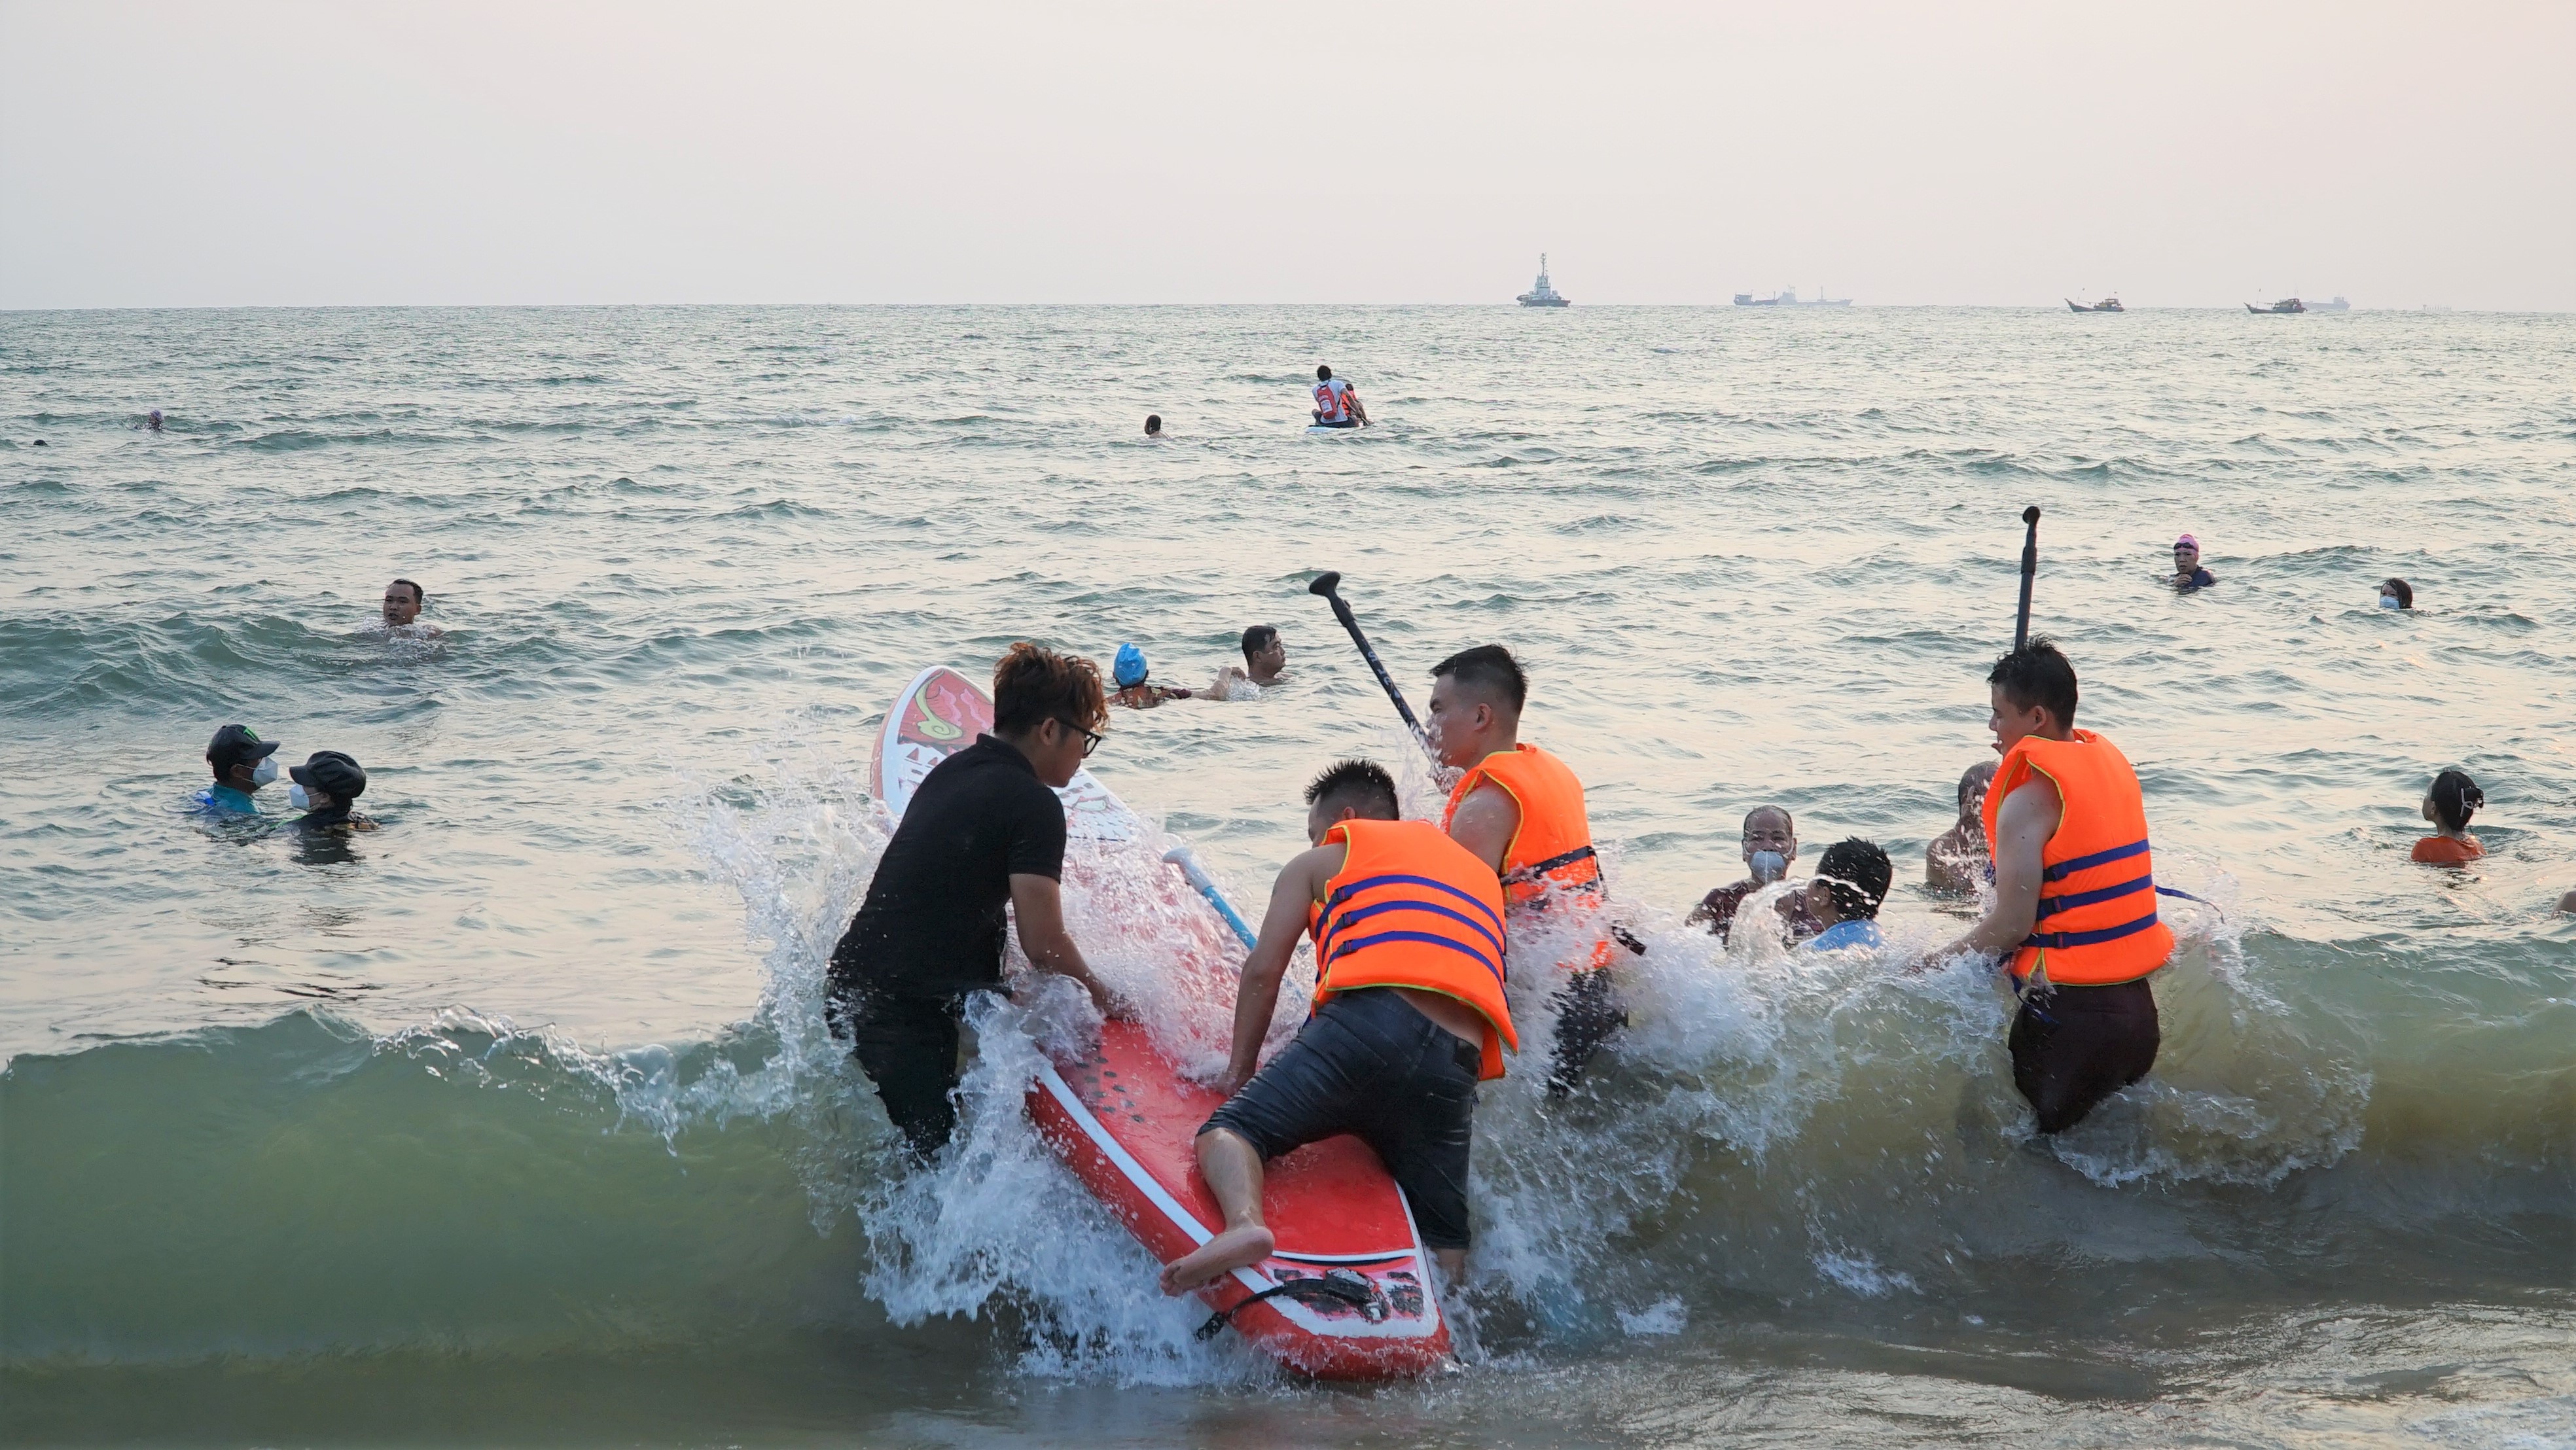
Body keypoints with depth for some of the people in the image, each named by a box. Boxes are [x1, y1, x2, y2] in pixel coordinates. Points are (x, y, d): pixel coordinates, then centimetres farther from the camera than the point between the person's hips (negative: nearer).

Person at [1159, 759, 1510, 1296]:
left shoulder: (1323, 861, 24)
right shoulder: (1482, 874, 38)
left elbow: (1263, 973, 18)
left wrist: (1240, 1070, 28)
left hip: (1368, 1024, -4)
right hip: (1458, 1068, 4)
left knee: (1230, 1128, -3)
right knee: (1447, 1253, 11)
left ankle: (1244, 1221, -34)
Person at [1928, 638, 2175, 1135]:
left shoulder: (2029, 798, -14)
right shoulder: (2113, 763, 10)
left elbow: (2012, 925, -16)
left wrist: (1936, 963, -3)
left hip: (2069, 1012, -8)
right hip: (2138, 1004, 8)